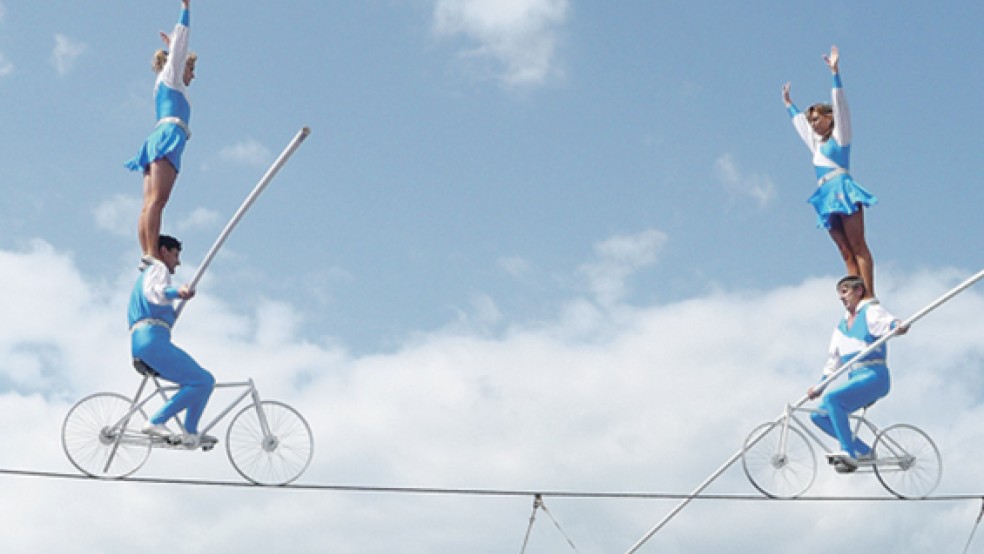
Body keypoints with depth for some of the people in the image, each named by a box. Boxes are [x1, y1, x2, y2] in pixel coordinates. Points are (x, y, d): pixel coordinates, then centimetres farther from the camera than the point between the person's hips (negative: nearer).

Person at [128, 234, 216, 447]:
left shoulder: (145, 274, 34)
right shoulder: (158, 268, 4)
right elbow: (152, 292, -19)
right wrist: (176, 291, -39)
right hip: (153, 340, -10)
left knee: (205, 380, 12)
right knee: (202, 382, -17)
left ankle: (191, 434, 6)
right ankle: (155, 422, -21)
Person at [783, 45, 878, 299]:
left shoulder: (839, 136, 9)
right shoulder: (816, 143, 27)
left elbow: (840, 106, -1)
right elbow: (799, 120, 42)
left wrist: (835, 73, -6)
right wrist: (788, 103, 54)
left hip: (842, 190, -7)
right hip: (827, 197, 7)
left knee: (858, 245, -14)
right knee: (846, 252, -3)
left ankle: (870, 296, -22)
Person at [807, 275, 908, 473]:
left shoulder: (871, 311, 0)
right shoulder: (841, 326, 22)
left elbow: (888, 323, -22)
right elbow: (834, 359, 26)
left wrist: (898, 327, -45)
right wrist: (820, 386, 21)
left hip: (875, 376, -8)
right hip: (855, 379, 8)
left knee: (833, 397, -30)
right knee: (819, 415, -4)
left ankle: (848, 454, -31)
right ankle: (862, 450, -2)